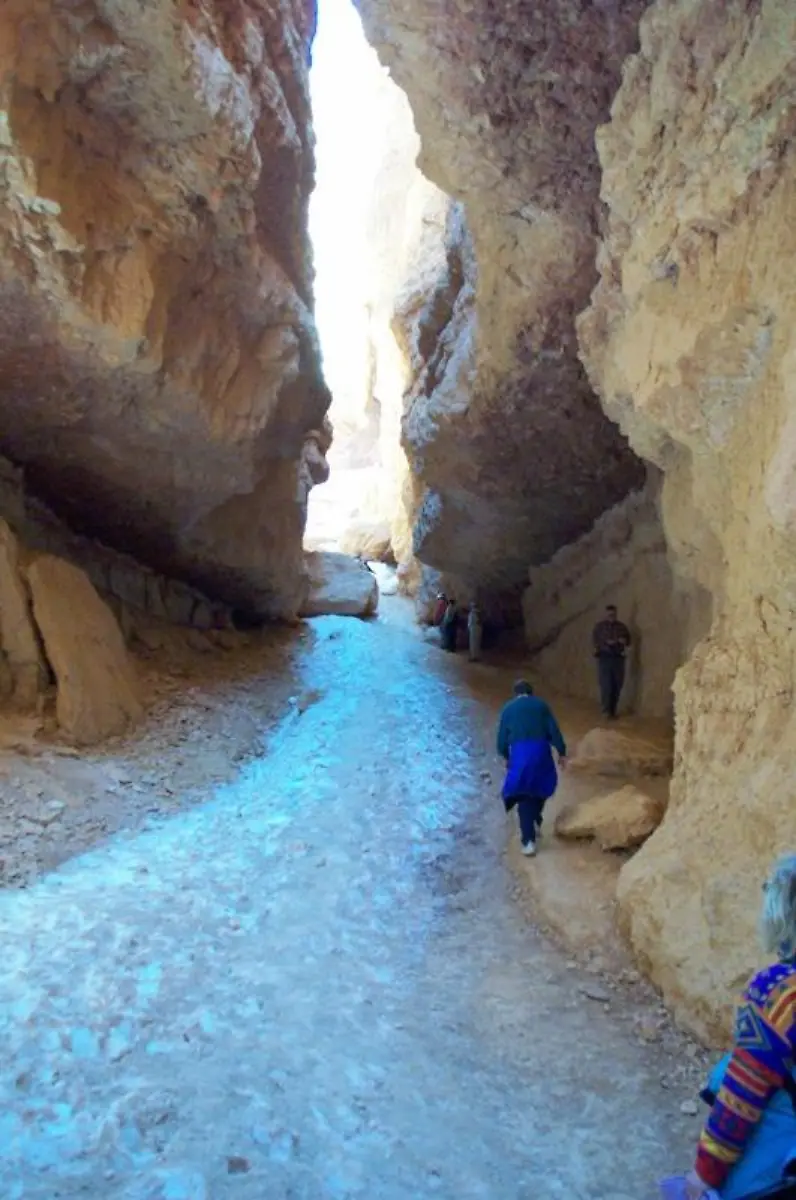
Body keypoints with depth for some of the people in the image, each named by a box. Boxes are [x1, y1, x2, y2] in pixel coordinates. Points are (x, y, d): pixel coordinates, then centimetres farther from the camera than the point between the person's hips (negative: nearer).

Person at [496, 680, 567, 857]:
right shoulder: (541, 705, 11)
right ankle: (535, 824, 32)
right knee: (540, 788, 25)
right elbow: (554, 731, 4)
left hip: (519, 753, -1)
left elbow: (502, 738, 10)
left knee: (524, 796, 3)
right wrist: (562, 752, 11)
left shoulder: (508, 708, 11)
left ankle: (529, 841, -2)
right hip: (541, 751, 1)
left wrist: (506, 756, 26)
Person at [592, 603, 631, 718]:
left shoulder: (621, 626, 11)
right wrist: (606, 643, -15)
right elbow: (595, 640, -2)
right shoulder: (599, 626, 4)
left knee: (617, 685, 3)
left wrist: (623, 641, -10)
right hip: (604, 657, -3)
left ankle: (613, 710, 13)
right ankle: (606, 710, -7)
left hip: (618, 658, 3)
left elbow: (628, 639, 12)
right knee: (606, 685, -11)